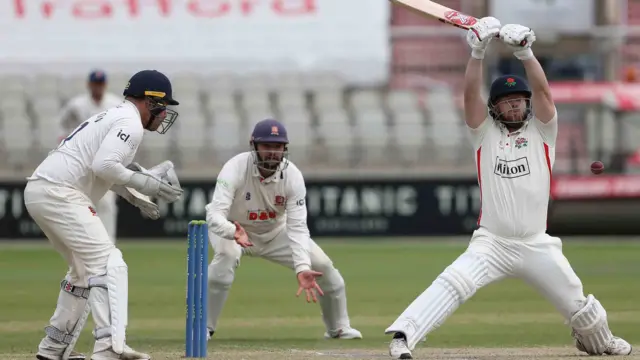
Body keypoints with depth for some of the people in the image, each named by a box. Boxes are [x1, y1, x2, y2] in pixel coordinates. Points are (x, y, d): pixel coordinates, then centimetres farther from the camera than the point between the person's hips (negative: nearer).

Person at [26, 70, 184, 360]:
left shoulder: (113, 116, 25)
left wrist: (134, 197, 19)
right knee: (107, 263, -15)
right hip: (59, 194, -10)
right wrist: (142, 183, -10)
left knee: (85, 268, 21)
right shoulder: (130, 123, -6)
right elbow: (103, 165, -20)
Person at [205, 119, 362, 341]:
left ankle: (338, 328, 19)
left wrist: (302, 268, -44)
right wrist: (234, 232, -66)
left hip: (275, 231, 3)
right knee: (227, 255, -36)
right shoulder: (235, 169, -33)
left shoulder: (292, 176, -25)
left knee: (322, 265, -6)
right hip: (232, 228, -3)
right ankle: (204, 327, -26)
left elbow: (297, 227, -29)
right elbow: (214, 214, -43)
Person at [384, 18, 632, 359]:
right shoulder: (485, 133, 8)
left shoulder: (541, 132, 8)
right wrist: (477, 52, -22)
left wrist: (525, 52, -23)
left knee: (577, 305, 8)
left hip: (537, 245, 1)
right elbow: (470, 94, -8)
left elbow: (542, 91, -8)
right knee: (452, 284, -25)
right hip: (491, 243, -1)